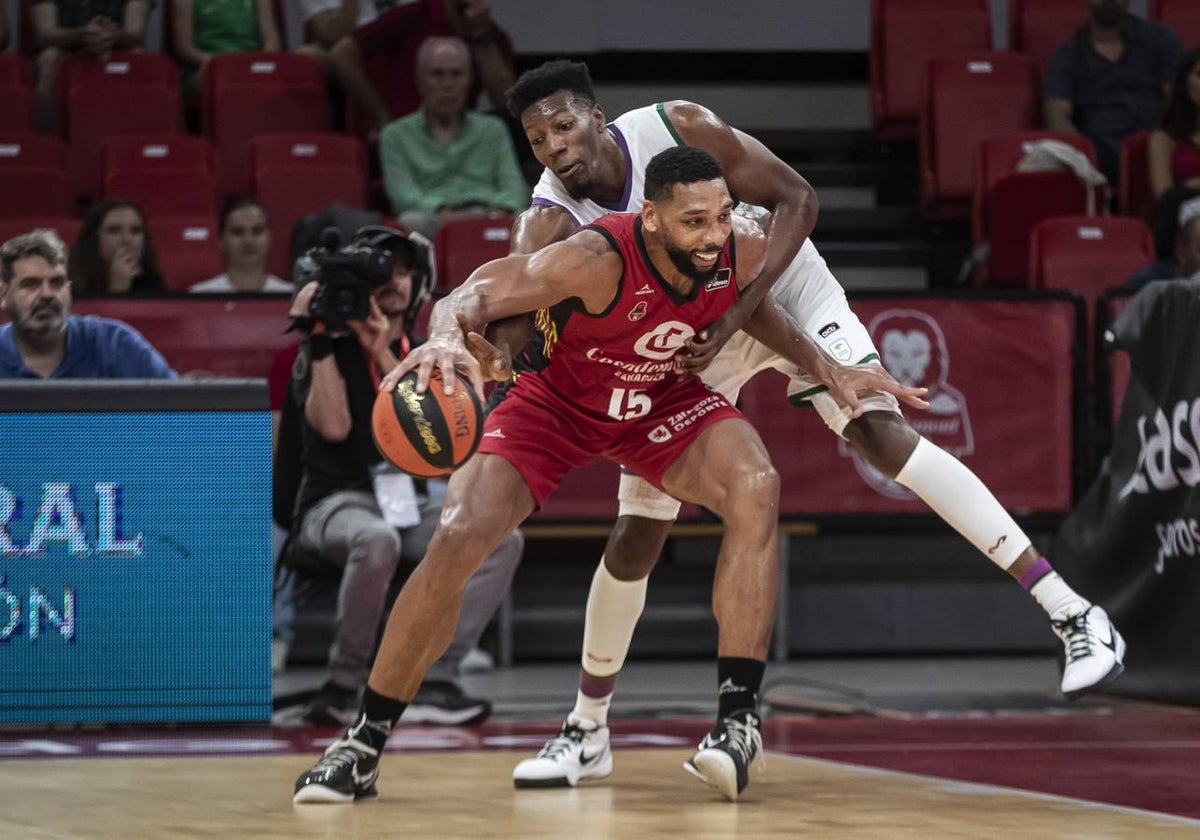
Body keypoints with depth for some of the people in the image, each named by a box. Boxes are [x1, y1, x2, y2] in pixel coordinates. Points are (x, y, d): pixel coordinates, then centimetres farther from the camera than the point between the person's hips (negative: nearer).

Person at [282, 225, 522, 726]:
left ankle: (435, 682, -21)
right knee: (377, 541, -41)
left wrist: (384, 356, -15)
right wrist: (320, 341, -19)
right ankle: (343, 687, -24)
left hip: (410, 501, 5)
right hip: (336, 502, -5)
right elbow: (334, 425, -18)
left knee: (502, 540, -19)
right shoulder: (326, 352, -1)